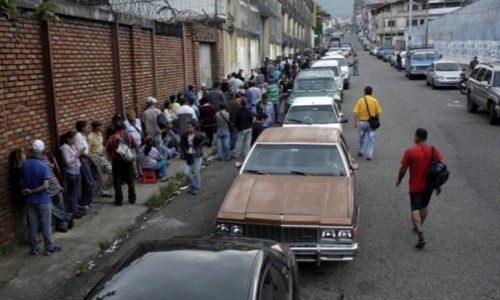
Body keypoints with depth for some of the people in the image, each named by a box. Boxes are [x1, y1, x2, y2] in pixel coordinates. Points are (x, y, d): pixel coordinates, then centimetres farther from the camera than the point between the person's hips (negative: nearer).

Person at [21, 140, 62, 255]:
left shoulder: (24, 164, -3)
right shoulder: (43, 166, -18)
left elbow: (22, 183, 4)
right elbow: (45, 186, -22)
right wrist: (31, 191, -12)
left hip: (29, 200, 5)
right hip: (42, 200, -5)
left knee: (32, 224, 14)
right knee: (46, 224, 6)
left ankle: (34, 248, 23)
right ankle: (50, 248, 14)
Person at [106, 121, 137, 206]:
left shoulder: (112, 138, -13)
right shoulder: (129, 135, -8)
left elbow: (108, 149, -3)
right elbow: (135, 145, 6)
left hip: (117, 161, -2)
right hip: (128, 161, 2)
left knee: (117, 182, 6)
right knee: (130, 181, 15)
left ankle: (118, 201, 8)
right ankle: (132, 199, 21)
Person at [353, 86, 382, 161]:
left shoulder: (360, 100, -5)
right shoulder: (374, 101, -4)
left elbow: (356, 113, -8)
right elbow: (378, 113, -3)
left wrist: (355, 122, 0)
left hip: (362, 122, 0)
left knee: (360, 137, 19)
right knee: (371, 139, 5)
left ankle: (360, 152, 30)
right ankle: (369, 155, 0)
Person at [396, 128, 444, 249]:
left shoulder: (410, 152, -16)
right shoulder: (434, 150, -6)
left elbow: (403, 169, -11)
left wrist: (399, 180, 7)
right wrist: (438, 185, 6)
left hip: (415, 186, -4)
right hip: (429, 185, 4)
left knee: (415, 210, -2)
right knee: (424, 206, 23)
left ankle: (421, 236, -15)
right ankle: (418, 227, 40)